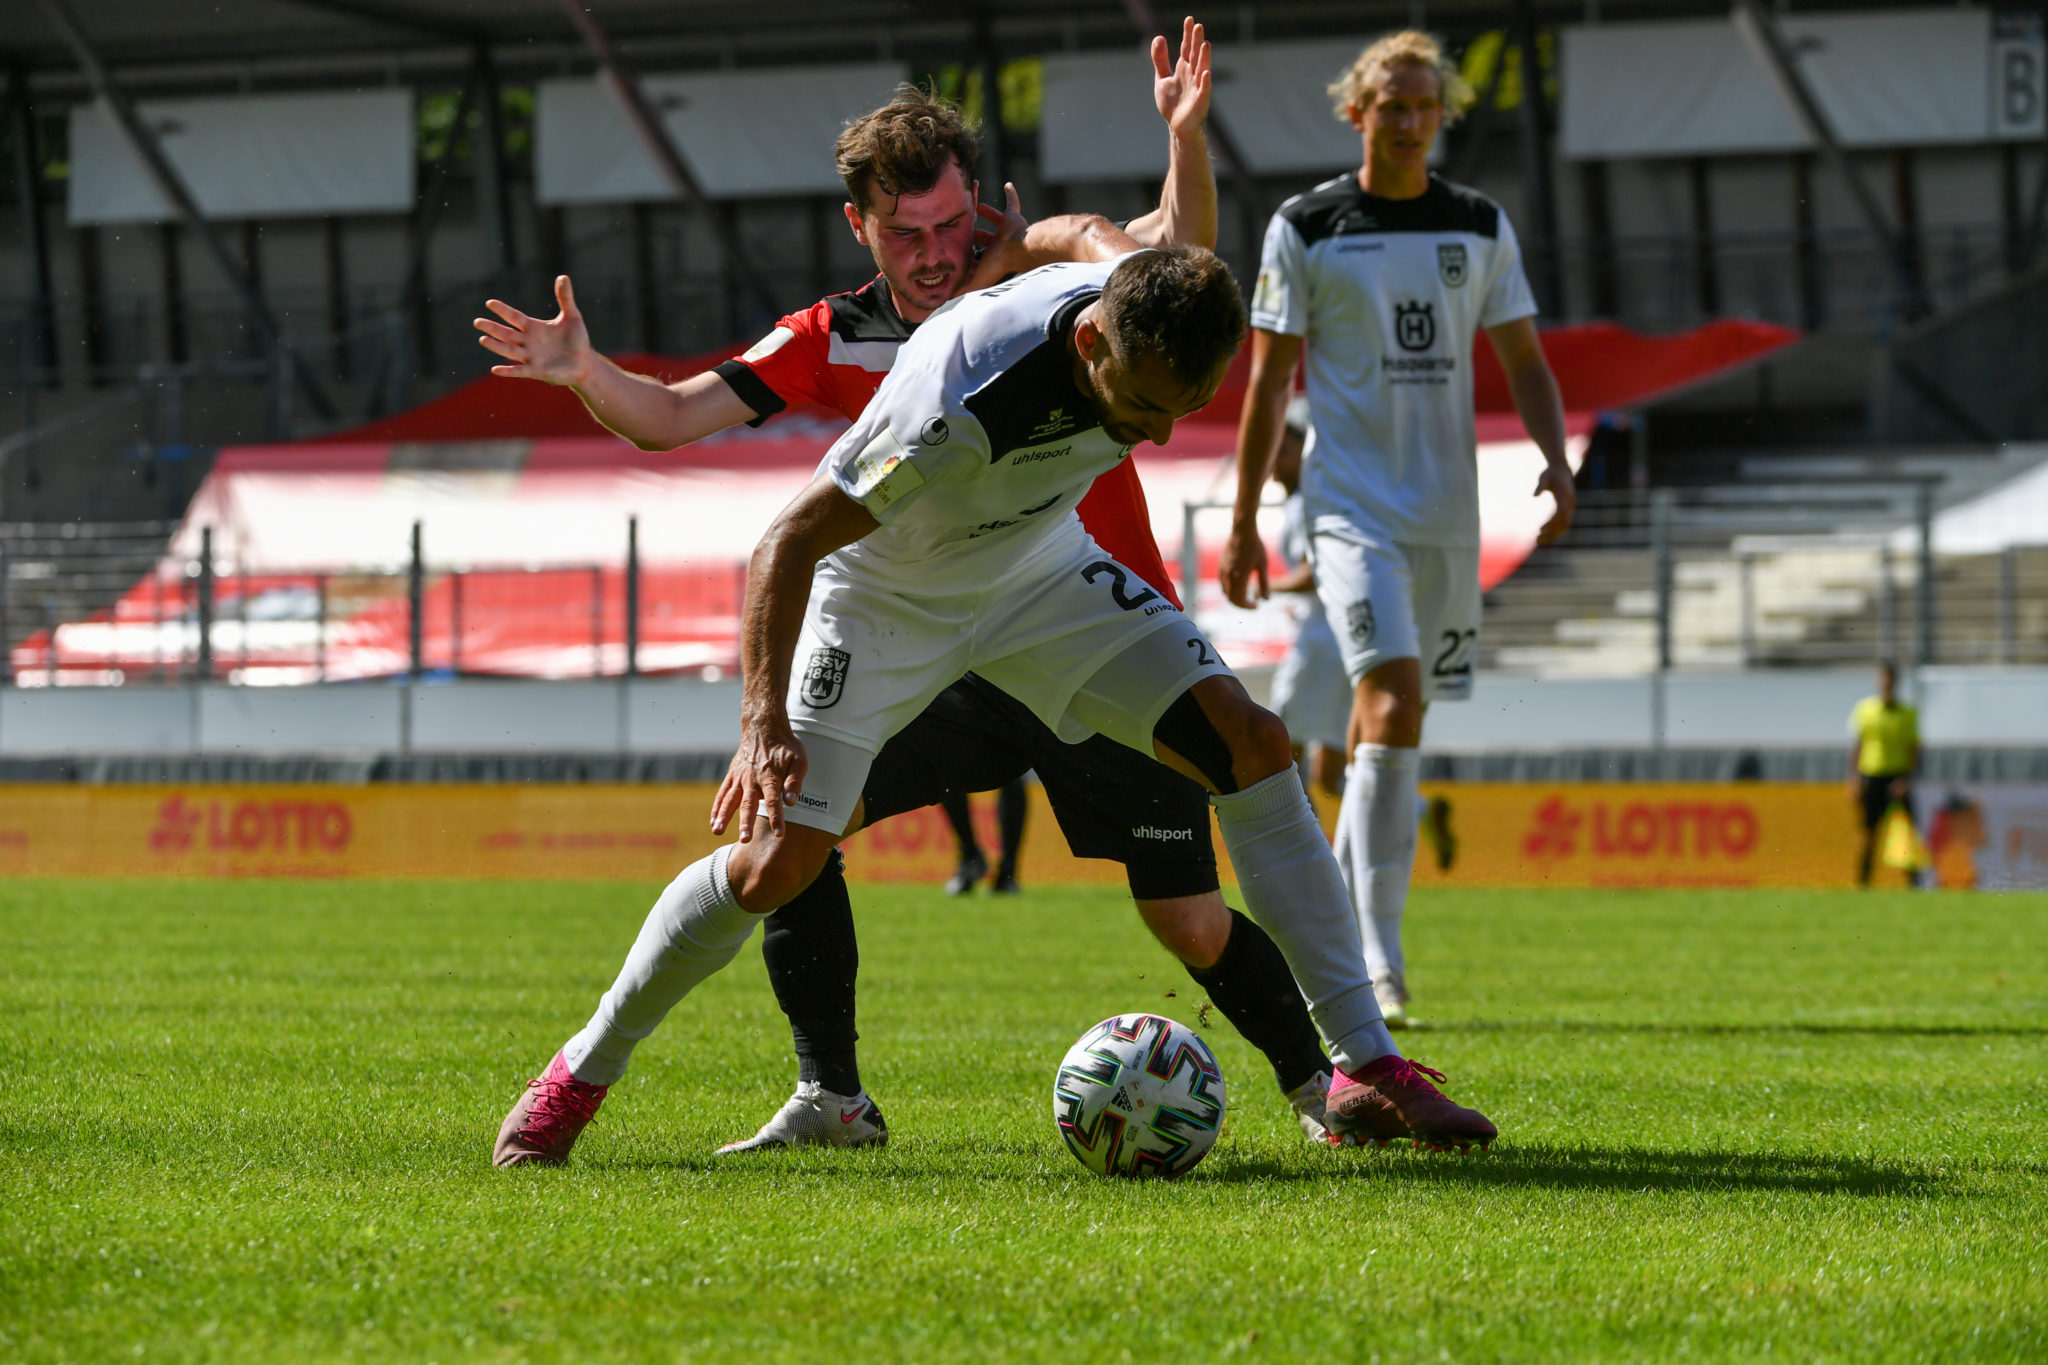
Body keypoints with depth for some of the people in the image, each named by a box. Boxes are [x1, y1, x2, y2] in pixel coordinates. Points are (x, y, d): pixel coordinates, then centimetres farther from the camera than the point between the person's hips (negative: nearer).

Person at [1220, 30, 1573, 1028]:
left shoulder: (1481, 228, 10)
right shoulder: (1306, 228, 0)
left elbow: (1524, 361, 12)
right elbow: (1268, 380, 3)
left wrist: (1554, 457, -7)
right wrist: (1244, 523, 2)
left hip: (1447, 513, 4)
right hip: (1352, 505, -4)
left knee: (1393, 713, 8)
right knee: (1393, 697, -20)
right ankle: (1377, 954, -23)